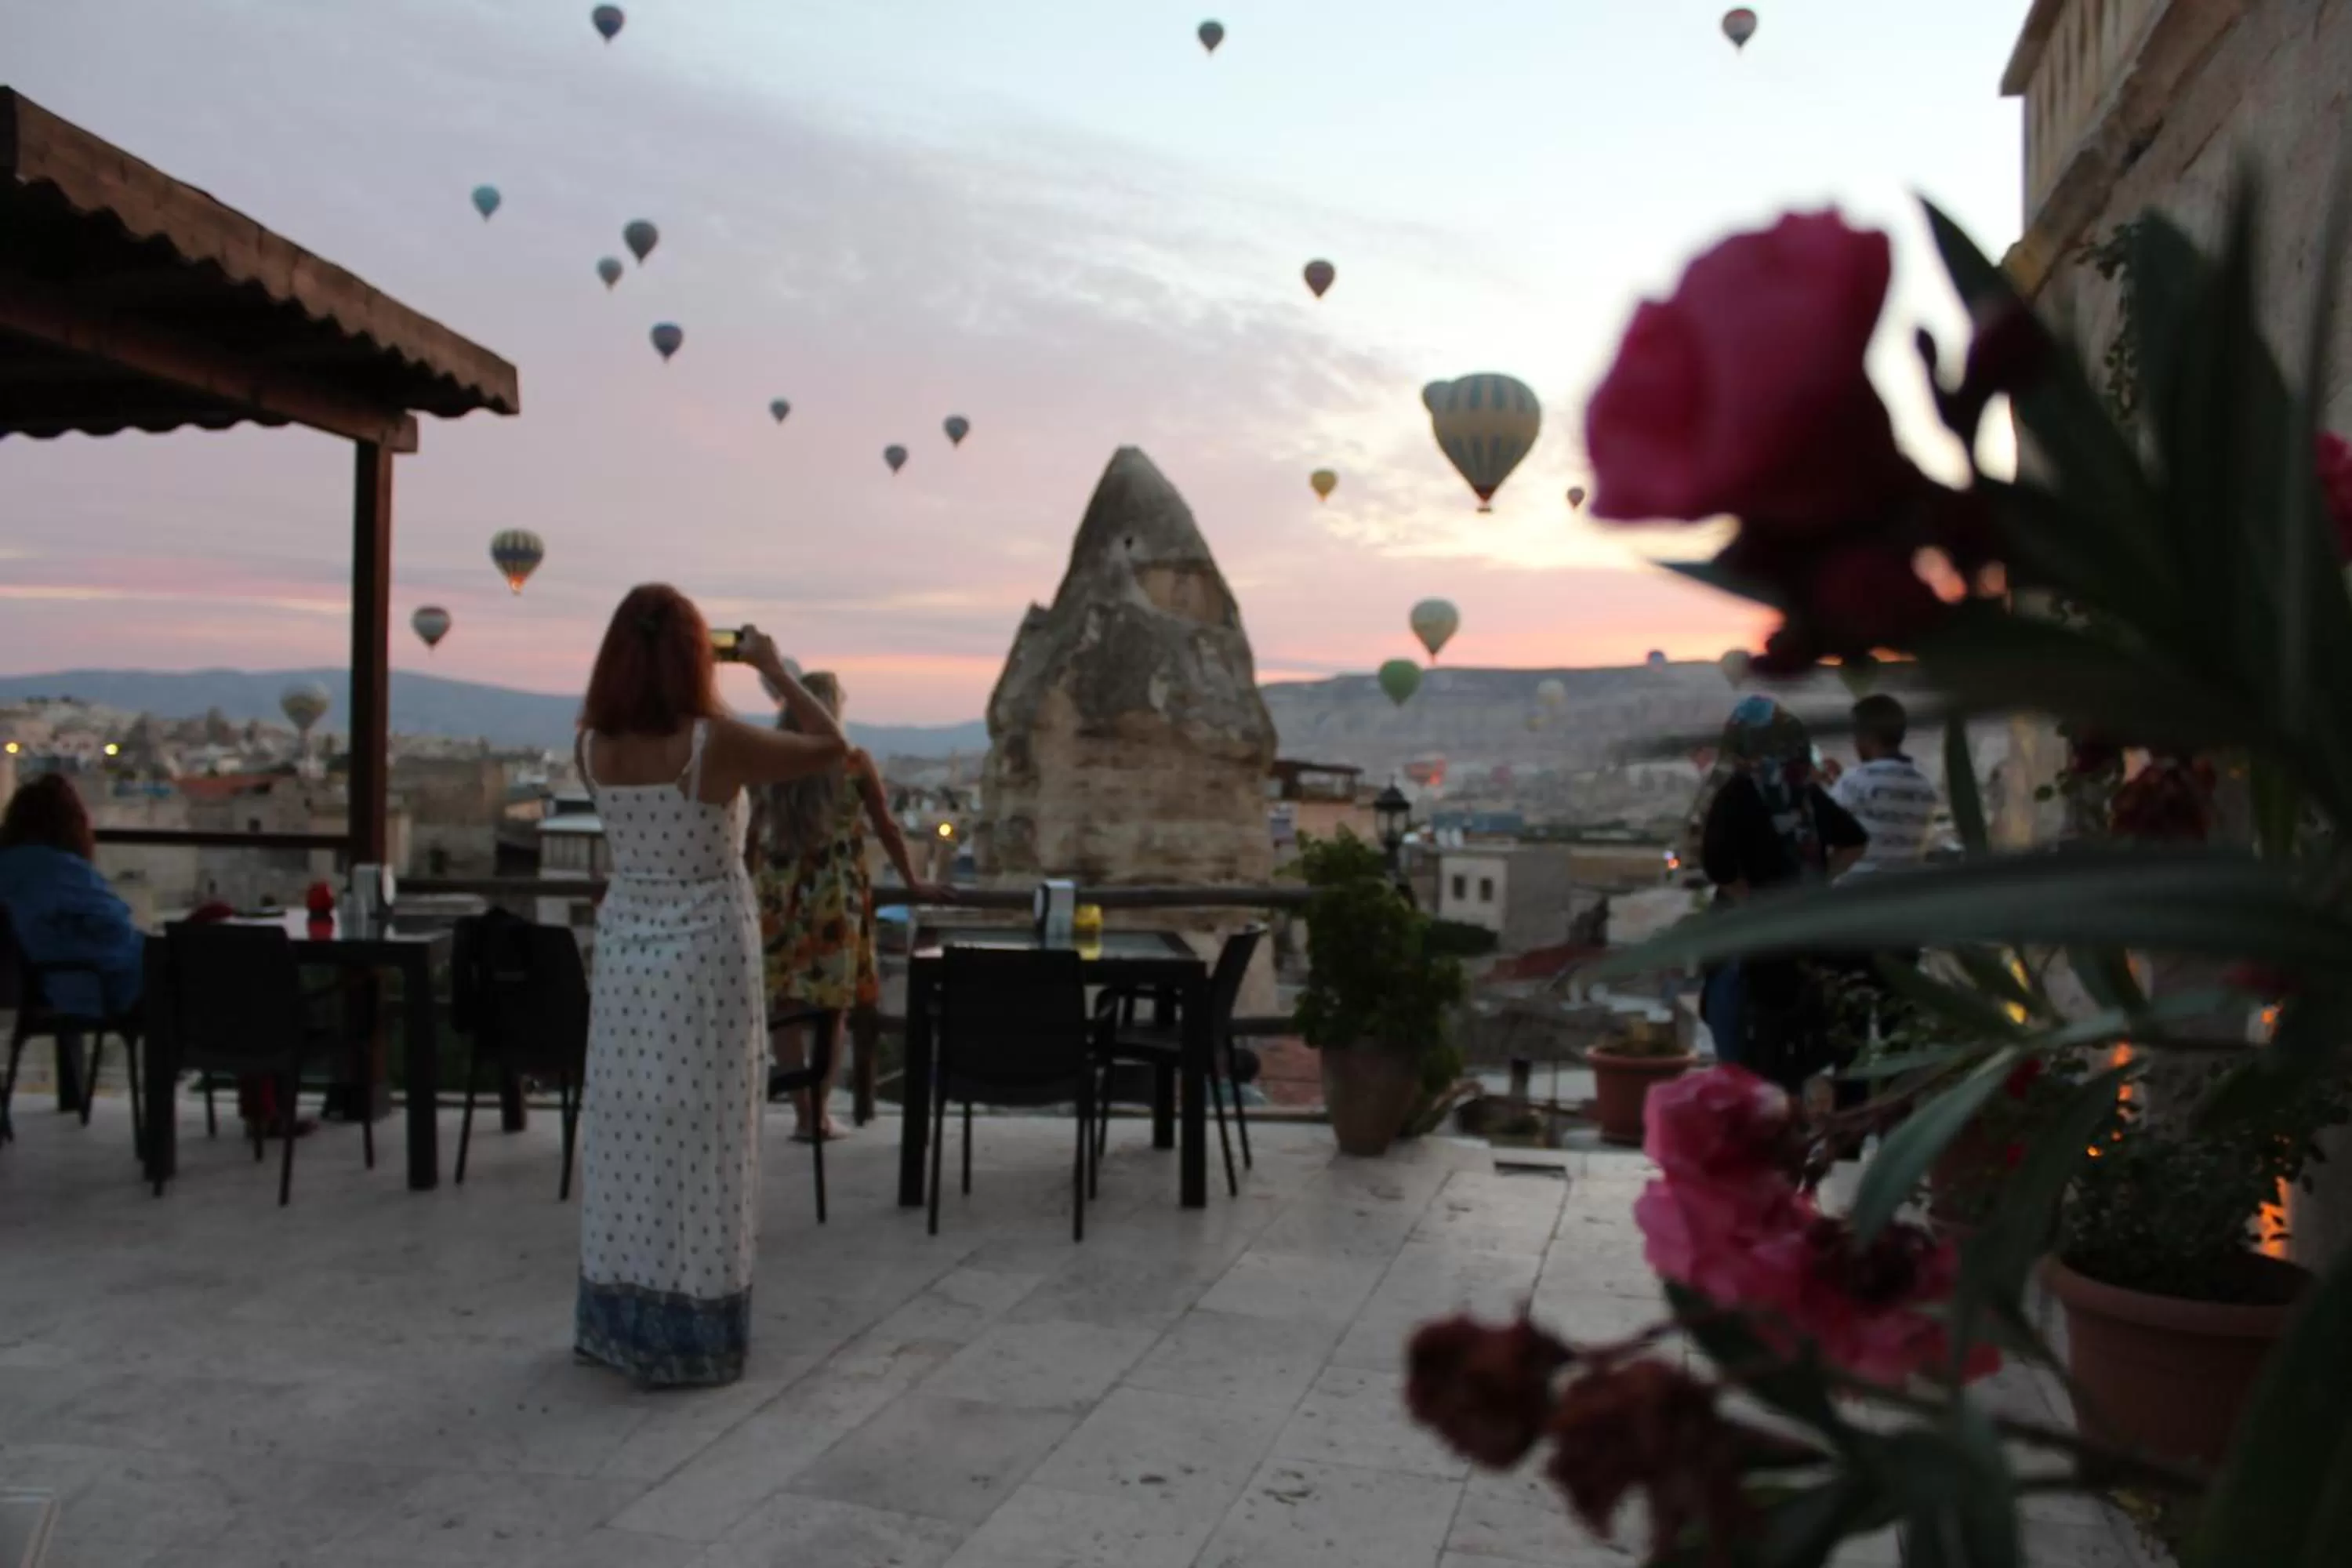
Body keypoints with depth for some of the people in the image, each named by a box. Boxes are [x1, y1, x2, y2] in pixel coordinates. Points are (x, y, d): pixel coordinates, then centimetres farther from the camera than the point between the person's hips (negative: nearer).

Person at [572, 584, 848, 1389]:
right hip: (707, 954, -5)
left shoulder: (594, 747, -4)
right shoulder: (717, 741, -18)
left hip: (625, 948, 5)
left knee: (624, 1134, 15)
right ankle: (688, 1336, 13)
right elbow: (831, 746, -7)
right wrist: (774, 667, 2)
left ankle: (615, 1319, 27)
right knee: (696, 1141, 4)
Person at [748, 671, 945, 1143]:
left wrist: (747, 881, 20)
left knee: (782, 1003, 8)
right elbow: (886, 827, 1)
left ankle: (804, 1113, 6)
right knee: (831, 1006, 9)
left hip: (777, 894, 2)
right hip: (835, 894, -1)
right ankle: (821, 1112, 11)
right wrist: (913, 883, 11)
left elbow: (753, 833, 6)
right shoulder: (854, 763, -4)